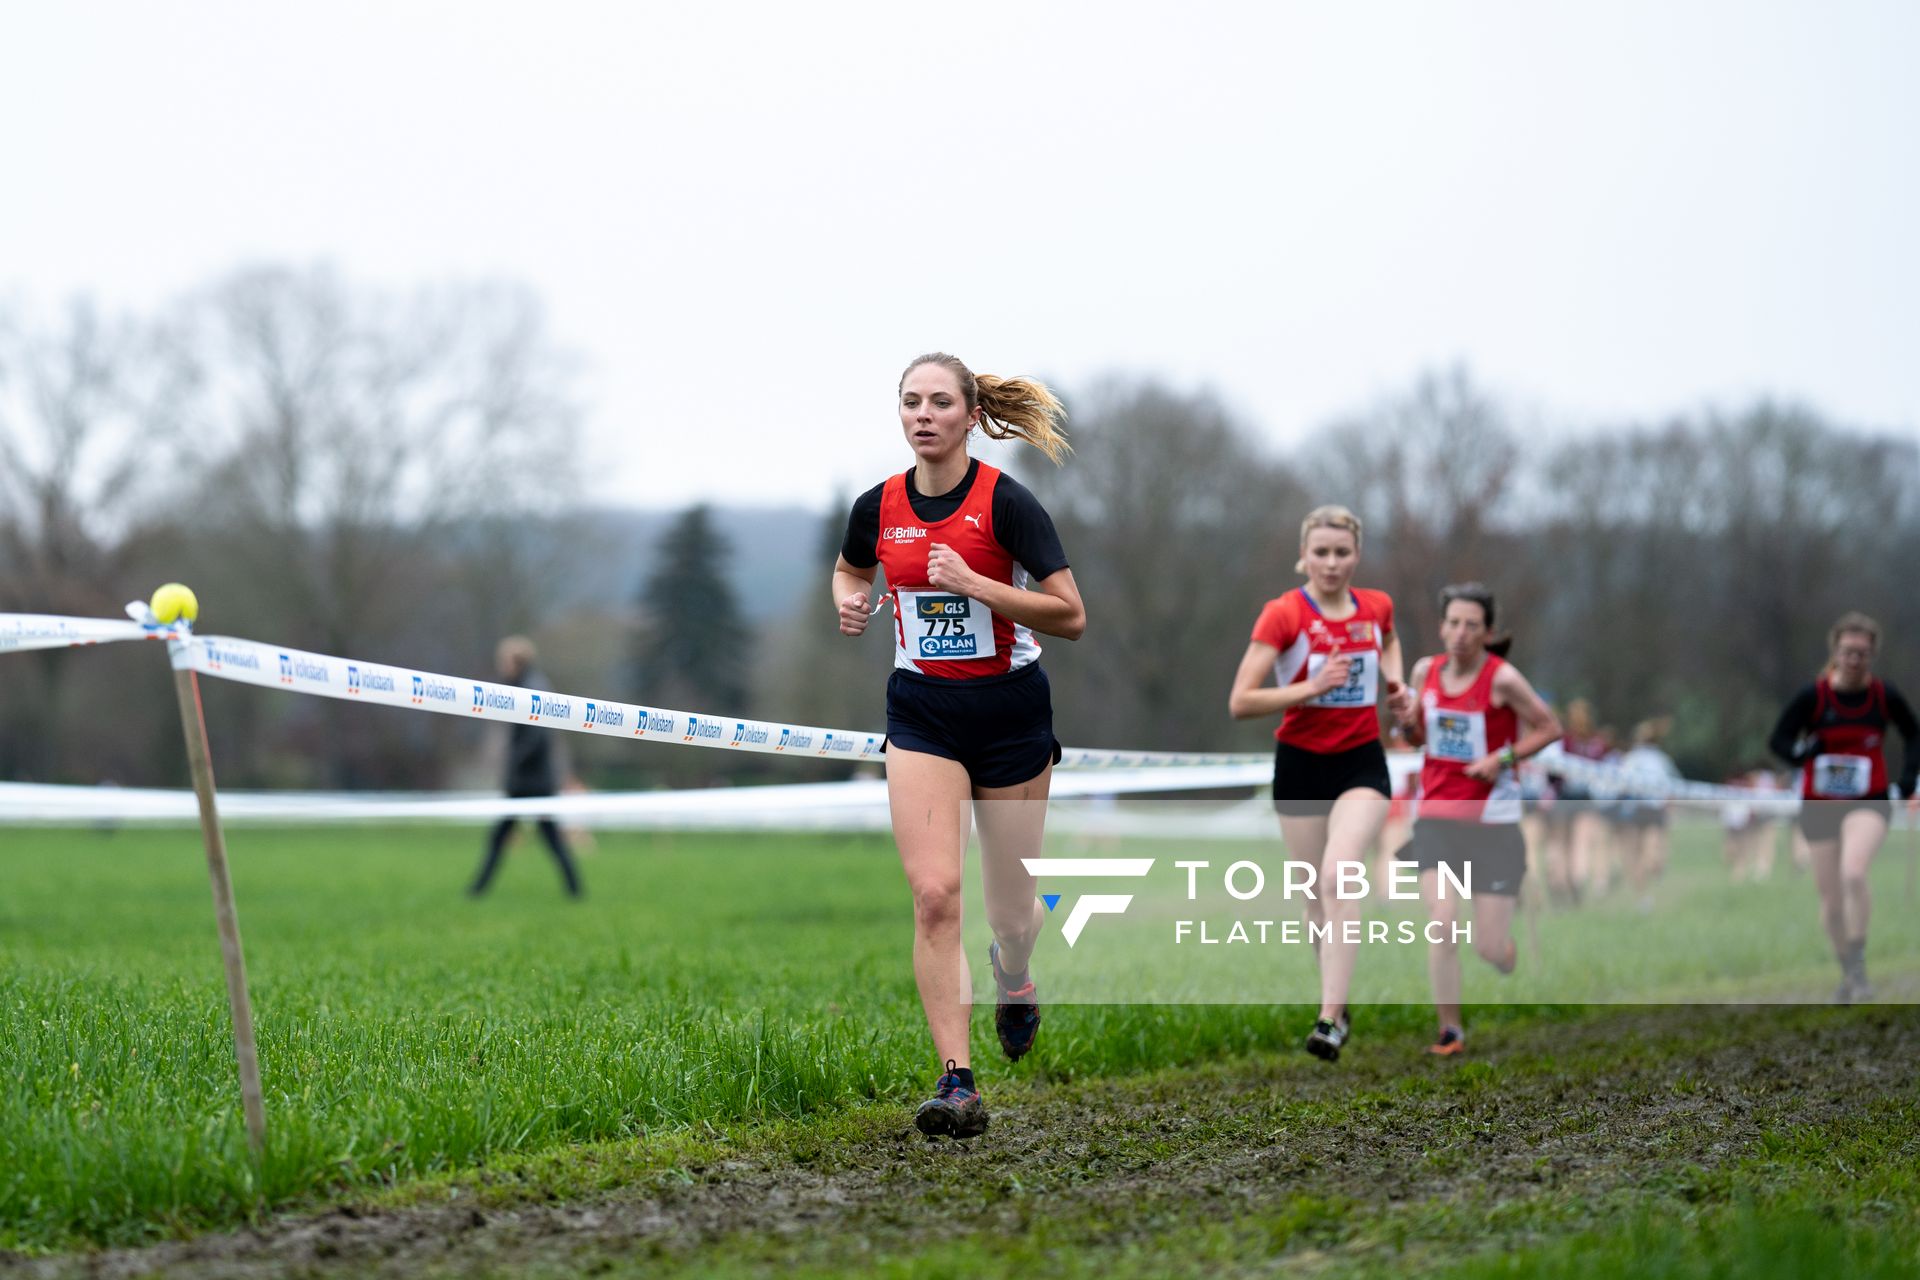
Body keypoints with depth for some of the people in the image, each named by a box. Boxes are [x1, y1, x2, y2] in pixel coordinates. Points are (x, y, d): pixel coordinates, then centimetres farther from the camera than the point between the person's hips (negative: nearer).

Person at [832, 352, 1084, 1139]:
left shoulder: (1006, 503, -13)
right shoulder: (878, 507, 0)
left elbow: (1070, 616, -16)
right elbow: (848, 571, 22)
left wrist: (973, 582, -25)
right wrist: (849, 603, -1)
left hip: (1011, 714, -2)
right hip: (922, 715, 2)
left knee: (1011, 911, 8)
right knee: (934, 895, -14)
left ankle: (1015, 983, 46)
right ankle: (957, 1083, -14)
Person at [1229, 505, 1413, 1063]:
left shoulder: (1376, 607, 1)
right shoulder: (1283, 614, -11)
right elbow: (1240, 702, -15)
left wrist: (1395, 679, 9)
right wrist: (1311, 686, -25)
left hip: (1361, 764, 0)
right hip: (1301, 765, 0)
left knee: (1339, 874, -22)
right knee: (1317, 895, 7)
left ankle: (1330, 1018, -26)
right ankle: (1337, 1003, 28)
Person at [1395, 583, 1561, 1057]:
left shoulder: (1502, 679, -12)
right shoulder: (1426, 671, 2)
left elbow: (1550, 728, -3)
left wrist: (1503, 758, -16)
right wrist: (1408, 721, -5)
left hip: (1493, 822, -3)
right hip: (1436, 816, 3)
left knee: (1490, 947, 0)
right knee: (1442, 925, -15)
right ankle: (1450, 1032, -4)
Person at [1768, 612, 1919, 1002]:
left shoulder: (1886, 697, -3)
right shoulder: (1813, 696, -8)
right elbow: (1778, 740, -3)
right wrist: (1803, 755, -23)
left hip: (1868, 804, -1)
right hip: (1819, 806, 1)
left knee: (1853, 873, -29)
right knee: (1831, 901, 5)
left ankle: (1858, 963, -19)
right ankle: (1847, 974, 26)